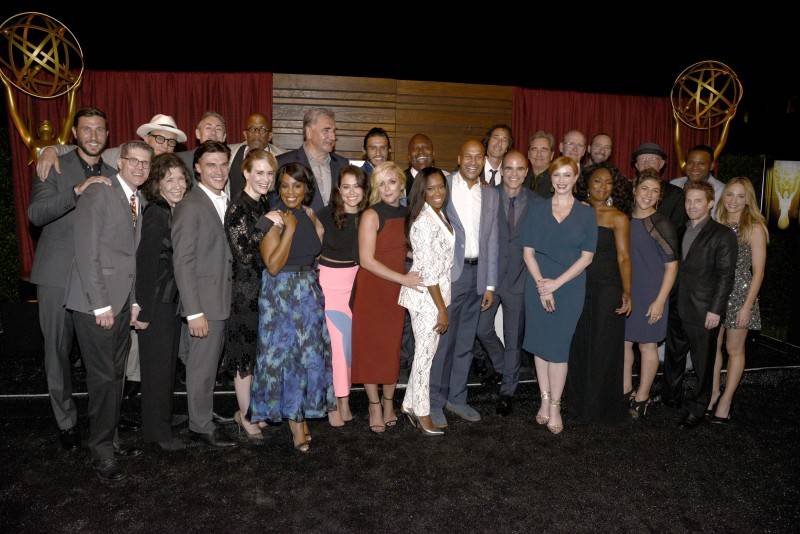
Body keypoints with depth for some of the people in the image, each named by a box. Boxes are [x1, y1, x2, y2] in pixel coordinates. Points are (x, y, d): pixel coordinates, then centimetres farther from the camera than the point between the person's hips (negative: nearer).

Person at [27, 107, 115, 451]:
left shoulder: (113, 176, 12)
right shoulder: (54, 168, 2)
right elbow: (36, 213, -11)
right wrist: (77, 190, -22)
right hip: (58, 274, -2)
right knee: (58, 350, 5)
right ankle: (66, 420, 20)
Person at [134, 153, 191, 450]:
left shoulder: (176, 212, 8)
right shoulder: (155, 214, -17)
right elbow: (145, 264, -19)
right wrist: (144, 311, -19)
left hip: (173, 299, 8)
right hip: (157, 301, -8)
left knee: (168, 362, 17)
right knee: (158, 364, 2)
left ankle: (164, 417, 32)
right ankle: (157, 431, 15)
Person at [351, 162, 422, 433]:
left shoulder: (406, 214, 7)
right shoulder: (371, 215, -9)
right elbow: (366, 260, -15)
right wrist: (403, 278, -17)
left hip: (398, 289, 4)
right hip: (372, 288, -4)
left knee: (393, 345, 8)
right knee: (370, 346, 3)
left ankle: (389, 402, 24)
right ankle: (375, 405, 17)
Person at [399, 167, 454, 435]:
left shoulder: (439, 215, 8)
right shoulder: (424, 222, -20)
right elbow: (428, 270, -22)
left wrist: (443, 304, 15)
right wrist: (442, 309, -17)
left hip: (437, 291, 9)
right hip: (426, 295, -9)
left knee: (426, 351, 15)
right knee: (426, 353, 3)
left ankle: (411, 404, 28)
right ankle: (422, 413, 18)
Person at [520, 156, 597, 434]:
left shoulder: (586, 213, 2)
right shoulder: (536, 210, 5)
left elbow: (587, 256, -2)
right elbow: (528, 252, 1)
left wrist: (557, 283, -11)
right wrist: (541, 284, -10)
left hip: (570, 288, -1)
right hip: (538, 286, 1)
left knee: (558, 347, -1)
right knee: (540, 344, 7)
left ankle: (555, 406, 12)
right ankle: (545, 400, 20)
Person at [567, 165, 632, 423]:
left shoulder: (618, 218, -2)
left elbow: (623, 257, -7)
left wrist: (626, 292, -16)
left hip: (607, 288, -3)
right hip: (578, 286, 3)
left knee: (602, 348, 5)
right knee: (577, 345, 8)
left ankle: (598, 408, 19)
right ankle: (577, 401, 25)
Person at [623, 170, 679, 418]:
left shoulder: (661, 224, -10)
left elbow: (671, 266, -10)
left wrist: (660, 300, -14)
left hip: (650, 295, -5)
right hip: (624, 292, 5)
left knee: (647, 345, 7)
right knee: (624, 342, 11)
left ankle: (642, 397, 20)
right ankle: (626, 392, 26)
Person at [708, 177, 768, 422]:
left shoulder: (755, 227, -7)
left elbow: (758, 271, -8)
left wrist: (747, 306, -12)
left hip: (739, 293, -4)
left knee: (735, 350, 7)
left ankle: (726, 400, 19)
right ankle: (713, 394, 25)